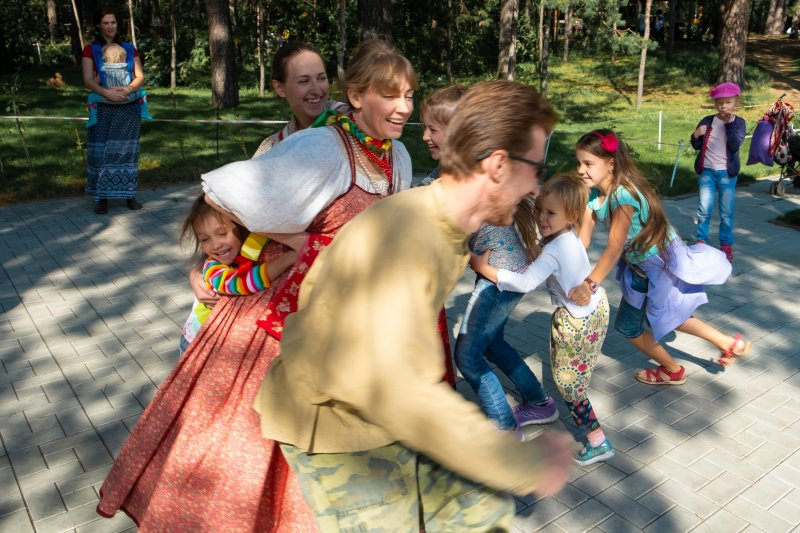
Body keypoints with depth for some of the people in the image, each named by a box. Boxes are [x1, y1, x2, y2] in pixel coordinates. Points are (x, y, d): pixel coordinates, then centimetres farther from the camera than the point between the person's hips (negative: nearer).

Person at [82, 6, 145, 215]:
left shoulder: (129, 49, 11)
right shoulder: (90, 50, 5)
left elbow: (140, 77, 4)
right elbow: (88, 80, -4)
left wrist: (128, 89, -16)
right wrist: (106, 92, -23)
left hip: (129, 108, 2)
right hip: (103, 109, -1)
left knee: (127, 150, 1)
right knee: (102, 151, -4)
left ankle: (129, 195, 6)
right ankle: (102, 197, 0)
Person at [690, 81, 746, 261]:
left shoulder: (739, 123, -3)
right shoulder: (707, 121, 0)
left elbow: (735, 146, -16)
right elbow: (696, 146, 4)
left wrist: (729, 124, -21)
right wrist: (696, 135, -17)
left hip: (727, 173, -1)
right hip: (707, 171, 1)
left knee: (726, 212, 5)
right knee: (704, 210, 5)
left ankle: (726, 244, 16)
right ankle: (700, 241, 17)